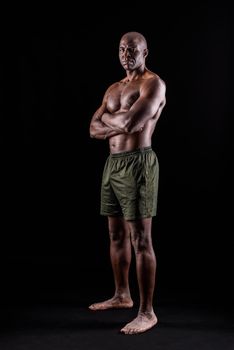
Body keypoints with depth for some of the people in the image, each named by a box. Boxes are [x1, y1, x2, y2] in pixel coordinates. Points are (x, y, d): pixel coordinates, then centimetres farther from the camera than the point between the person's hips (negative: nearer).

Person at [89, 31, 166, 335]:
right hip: (112, 164, 9)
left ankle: (147, 313, 1)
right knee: (117, 236, 16)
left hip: (138, 164, -8)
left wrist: (107, 117, -1)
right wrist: (121, 124, -7)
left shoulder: (153, 83, -7)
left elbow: (129, 122, -22)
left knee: (141, 241, -7)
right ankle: (122, 296, 32)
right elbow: (94, 130, 11)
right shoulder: (114, 89, 19)